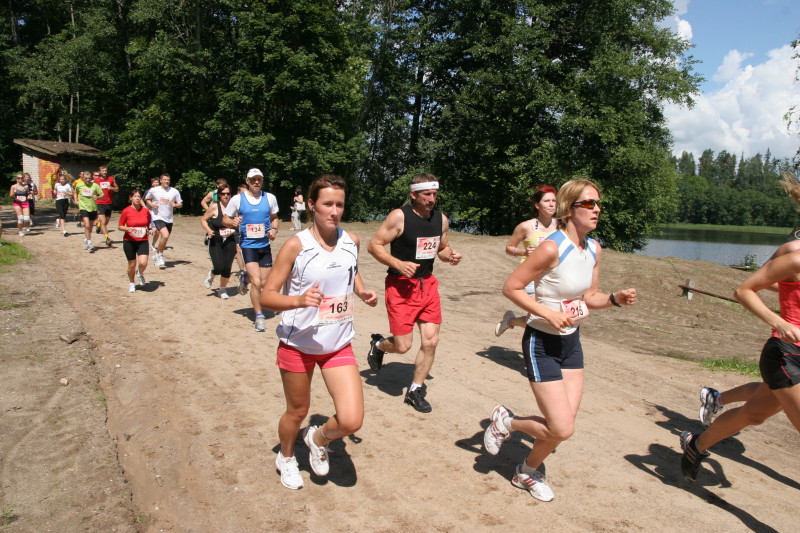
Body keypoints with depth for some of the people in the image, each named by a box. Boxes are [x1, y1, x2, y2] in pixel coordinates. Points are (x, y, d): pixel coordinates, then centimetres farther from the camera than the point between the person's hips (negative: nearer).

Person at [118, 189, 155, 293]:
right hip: (129, 241, -1)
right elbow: (120, 227, -1)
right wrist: (128, 229, -20)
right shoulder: (126, 211, -6)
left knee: (143, 263, -18)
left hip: (143, 241, 1)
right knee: (132, 264, 6)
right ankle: (132, 283, 32)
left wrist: (151, 229, -4)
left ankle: (140, 273, 18)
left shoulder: (146, 211, 0)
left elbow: (149, 223, 17)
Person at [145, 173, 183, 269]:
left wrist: (175, 205, -15)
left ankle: (157, 256, 37)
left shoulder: (174, 191, 1)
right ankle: (160, 257, -4)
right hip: (158, 217, -4)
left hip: (169, 219, 4)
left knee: (165, 239, 13)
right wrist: (151, 204, -6)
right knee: (165, 236, -24)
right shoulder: (154, 190, -2)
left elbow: (180, 204, 7)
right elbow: (146, 199, 14)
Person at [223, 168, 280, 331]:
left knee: (265, 283, 7)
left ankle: (246, 279, 41)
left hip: (265, 245, 3)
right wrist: (233, 222, -17)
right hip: (248, 245, -3)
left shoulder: (270, 198, 4)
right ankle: (259, 316, 1)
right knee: (257, 282, -14)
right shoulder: (237, 199, -2)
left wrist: (274, 229, -3)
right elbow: (225, 219, 6)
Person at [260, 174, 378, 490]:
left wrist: (362, 292, 1)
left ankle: (319, 439, 28)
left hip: (338, 344, 3)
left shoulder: (351, 241, -1)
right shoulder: (296, 246, -14)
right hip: (298, 344, -3)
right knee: (297, 412, 16)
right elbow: (266, 297, -14)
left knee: (351, 421, -7)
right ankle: (286, 458, 49)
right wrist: (299, 300, -32)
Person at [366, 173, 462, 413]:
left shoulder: (441, 219, 5)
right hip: (401, 285, -5)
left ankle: (415, 390, 20)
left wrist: (450, 255, -3)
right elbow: (374, 245, -11)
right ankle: (378, 344, 34)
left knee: (431, 341, 2)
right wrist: (399, 264, -24)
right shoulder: (399, 216, -13)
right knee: (403, 346, -3)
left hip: (427, 283, 6)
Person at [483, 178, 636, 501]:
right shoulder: (552, 248, -22)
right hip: (542, 343, -8)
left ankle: (528, 473, 35)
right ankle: (506, 420, 20)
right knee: (561, 429, -8)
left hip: (572, 341, 8)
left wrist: (615, 299, -6)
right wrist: (550, 314, -24)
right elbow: (511, 288, -18)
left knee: (564, 425, 9)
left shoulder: (594, 250, 2)